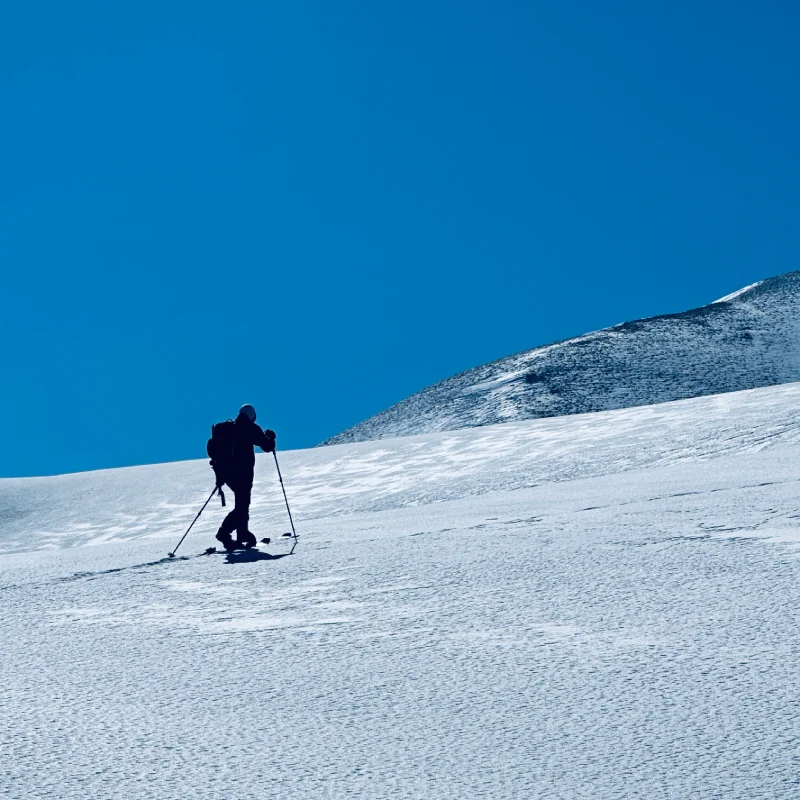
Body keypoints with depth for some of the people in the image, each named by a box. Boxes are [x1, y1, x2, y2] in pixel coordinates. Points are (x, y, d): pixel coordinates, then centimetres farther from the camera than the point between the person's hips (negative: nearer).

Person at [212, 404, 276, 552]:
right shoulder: (250, 429, -3)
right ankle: (224, 533, -22)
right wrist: (270, 437, 19)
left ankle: (243, 534, 23)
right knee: (241, 506, -7)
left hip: (226, 472, 7)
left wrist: (220, 476, 19)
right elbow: (267, 447, -3)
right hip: (243, 473, -7)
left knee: (242, 503, 21)